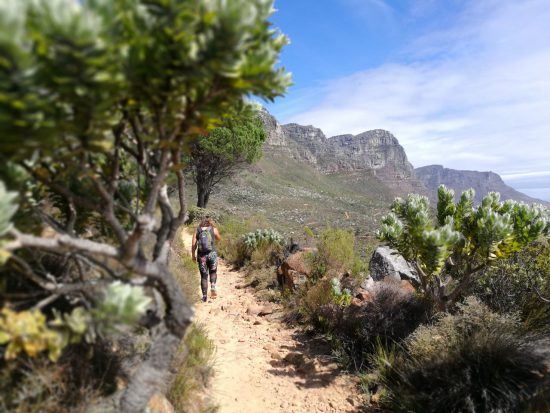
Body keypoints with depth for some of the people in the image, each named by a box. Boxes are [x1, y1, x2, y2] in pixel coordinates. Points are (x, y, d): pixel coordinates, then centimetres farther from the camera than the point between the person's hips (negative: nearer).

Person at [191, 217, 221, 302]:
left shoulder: (197, 231, 8)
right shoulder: (214, 229, 5)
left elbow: (193, 245, 2)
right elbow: (219, 238, 22)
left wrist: (193, 255, 14)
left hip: (201, 255, 1)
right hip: (212, 254, -1)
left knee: (204, 276, 11)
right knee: (213, 272, 21)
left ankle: (204, 296, 13)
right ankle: (213, 287, -4)